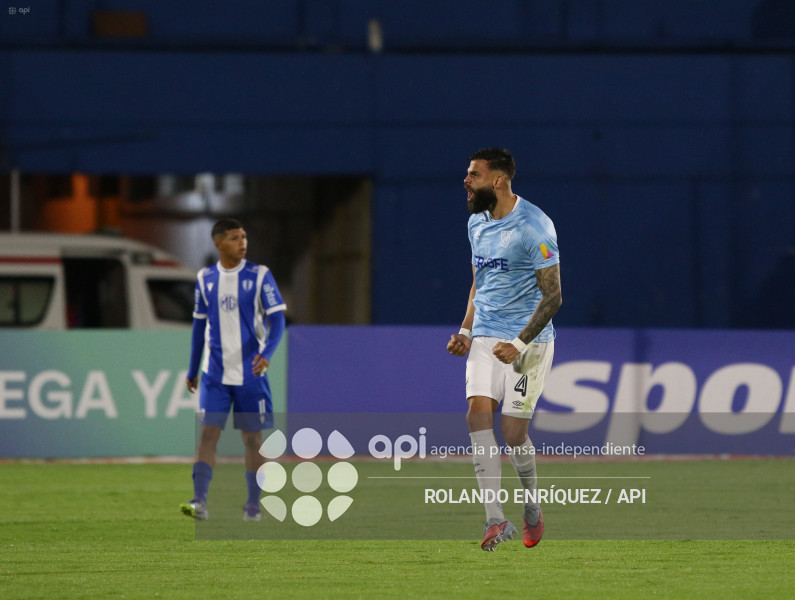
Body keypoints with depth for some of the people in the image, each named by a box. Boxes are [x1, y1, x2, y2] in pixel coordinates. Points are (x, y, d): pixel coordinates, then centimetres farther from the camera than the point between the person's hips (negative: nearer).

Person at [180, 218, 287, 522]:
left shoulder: (259, 275, -3)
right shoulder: (205, 278, 5)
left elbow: (277, 319, -5)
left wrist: (266, 353, -23)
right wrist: (192, 371, 17)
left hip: (250, 374, -1)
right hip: (215, 374, 1)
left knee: (253, 438, 4)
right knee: (208, 433, -10)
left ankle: (253, 505, 14)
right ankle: (199, 502, -17)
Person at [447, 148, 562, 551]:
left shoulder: (533, 226, -13)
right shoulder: (477, 222, 10)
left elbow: (553, 296, -13)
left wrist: (519, 343, -20)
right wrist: (466, 331, 9)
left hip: (528, 340, -6)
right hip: (485, 337, 6)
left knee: (513, 432, -8)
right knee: (478, 415, -14)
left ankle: (532, 507, 20)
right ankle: (496, 519, -15)